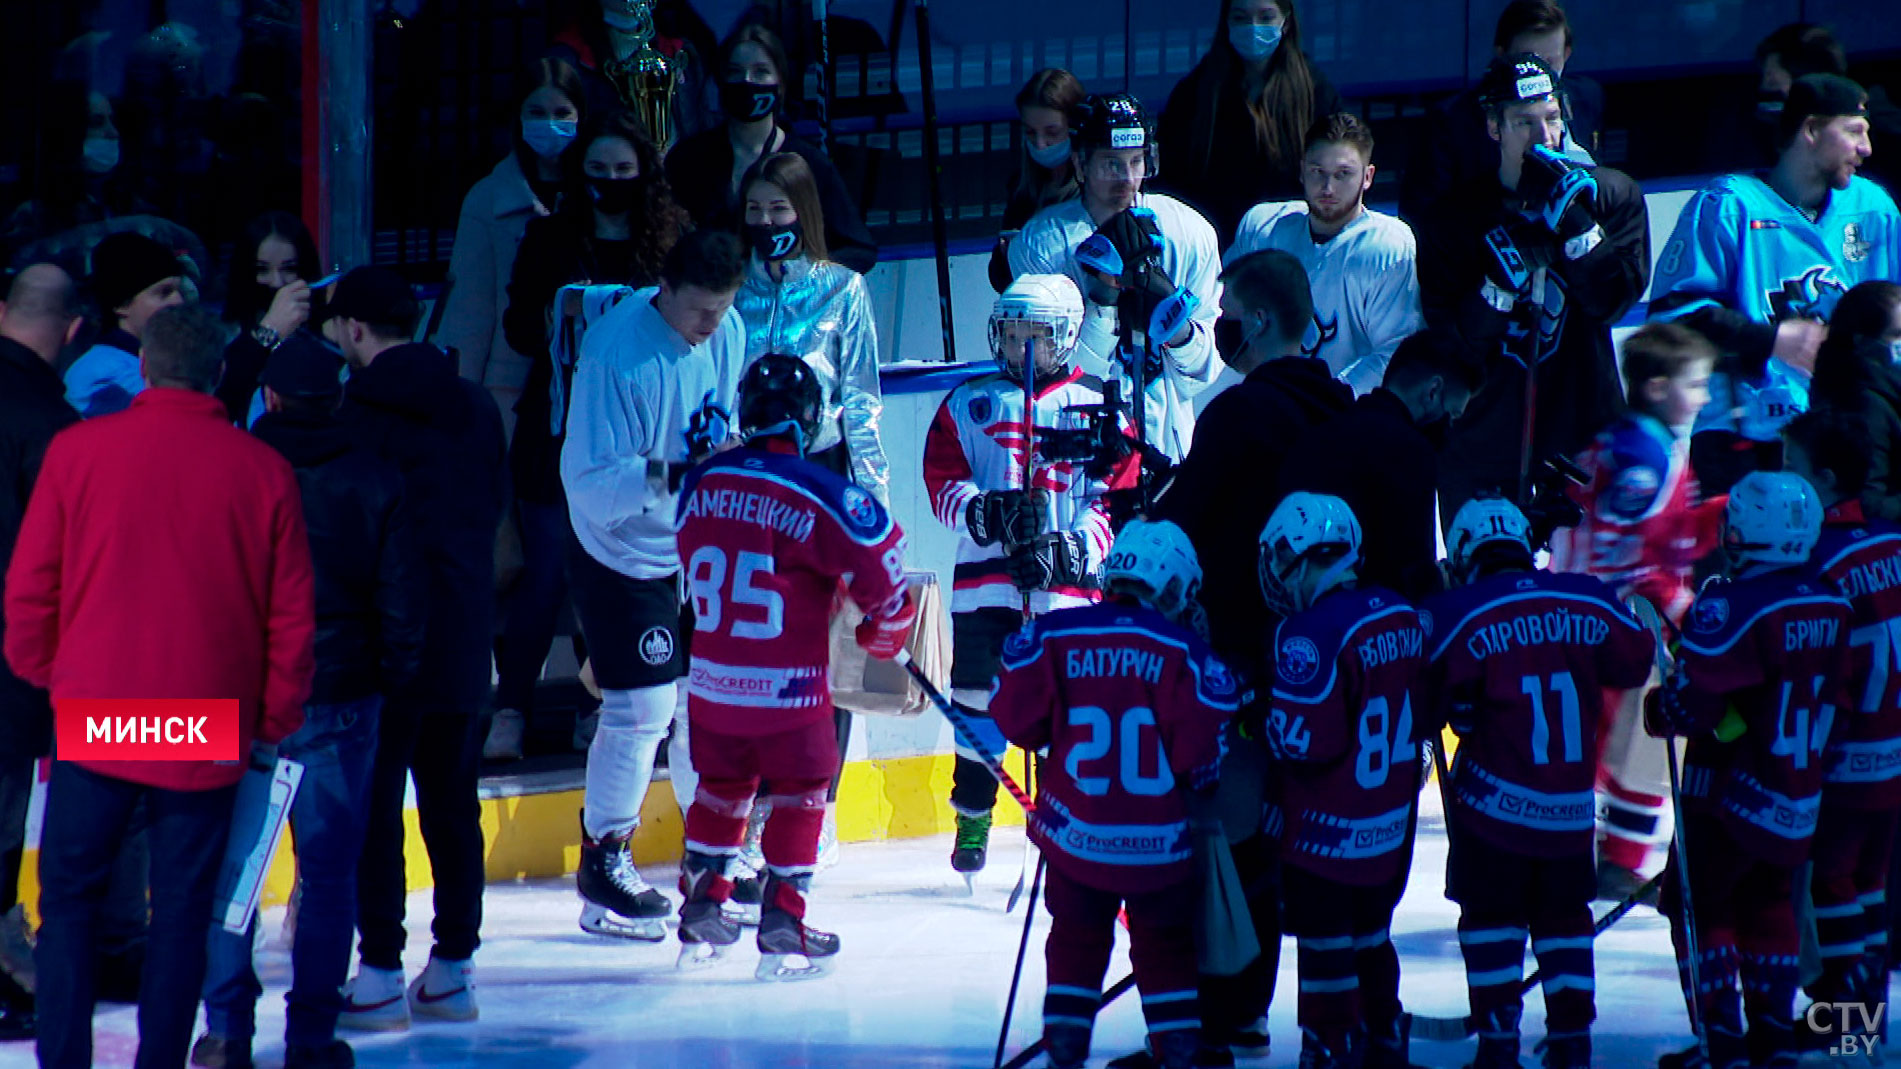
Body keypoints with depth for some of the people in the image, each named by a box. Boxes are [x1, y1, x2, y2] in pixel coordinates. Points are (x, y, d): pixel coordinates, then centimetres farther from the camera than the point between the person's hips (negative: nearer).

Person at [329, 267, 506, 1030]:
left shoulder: (359, 409, -13)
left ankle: (380, 975, -3)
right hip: (463, 638, 6)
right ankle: (453, 967, 16)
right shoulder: (475, 408, 7)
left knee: (373, 802, -1)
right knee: (451, 798, 13)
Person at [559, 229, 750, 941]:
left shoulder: (727, 335, -5)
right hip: (624, 556, -6)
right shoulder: (617, 352, -26)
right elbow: (591, 483, -28)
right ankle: (604, 863, 10)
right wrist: (671, 476, -37)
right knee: (641, 709, -7)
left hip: (699, 549, 6)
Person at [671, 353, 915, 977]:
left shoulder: (700, 482, 0)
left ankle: (700, 909, 24)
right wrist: (885, 632, 6)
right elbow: (881, 564, -12)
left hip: (712, 680, 5)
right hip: (787, 687, -5)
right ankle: (783, 923, 6)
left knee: (722, 786, 20)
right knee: (799, 795, 9)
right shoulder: (820, 493, -16)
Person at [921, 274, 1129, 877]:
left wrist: (1077, 546, -13)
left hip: (1066, 579, -1)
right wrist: (981, 510, -14)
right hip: (985, 573, 2)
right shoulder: (968, 403, 11)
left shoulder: (1096, 408, 6)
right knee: (978, 693, 1)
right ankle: (973, 820, 14)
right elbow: (941, 481, 6)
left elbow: (1118, 496, 3)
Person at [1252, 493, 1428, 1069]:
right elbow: (1422, 705, 11)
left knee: (1325, 944, 2)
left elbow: (1301, 738, -23)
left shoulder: (1310, 634, -23)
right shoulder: (1402, 616, 2)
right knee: (1369, 935, 22)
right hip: (1392, 819, 8)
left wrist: (1259, 716, -6)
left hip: (1326, 827, -8)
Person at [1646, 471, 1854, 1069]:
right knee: (1766, 905, 18)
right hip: (1798, 804, 7)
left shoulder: (1728, 608, -19)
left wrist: (1656, 710, 1)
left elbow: (1690, 701, -20)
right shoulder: (1830, 609, 4)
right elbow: (1839, 703, 12)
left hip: (1730, 796, -7)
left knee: (1697, 904, 2)